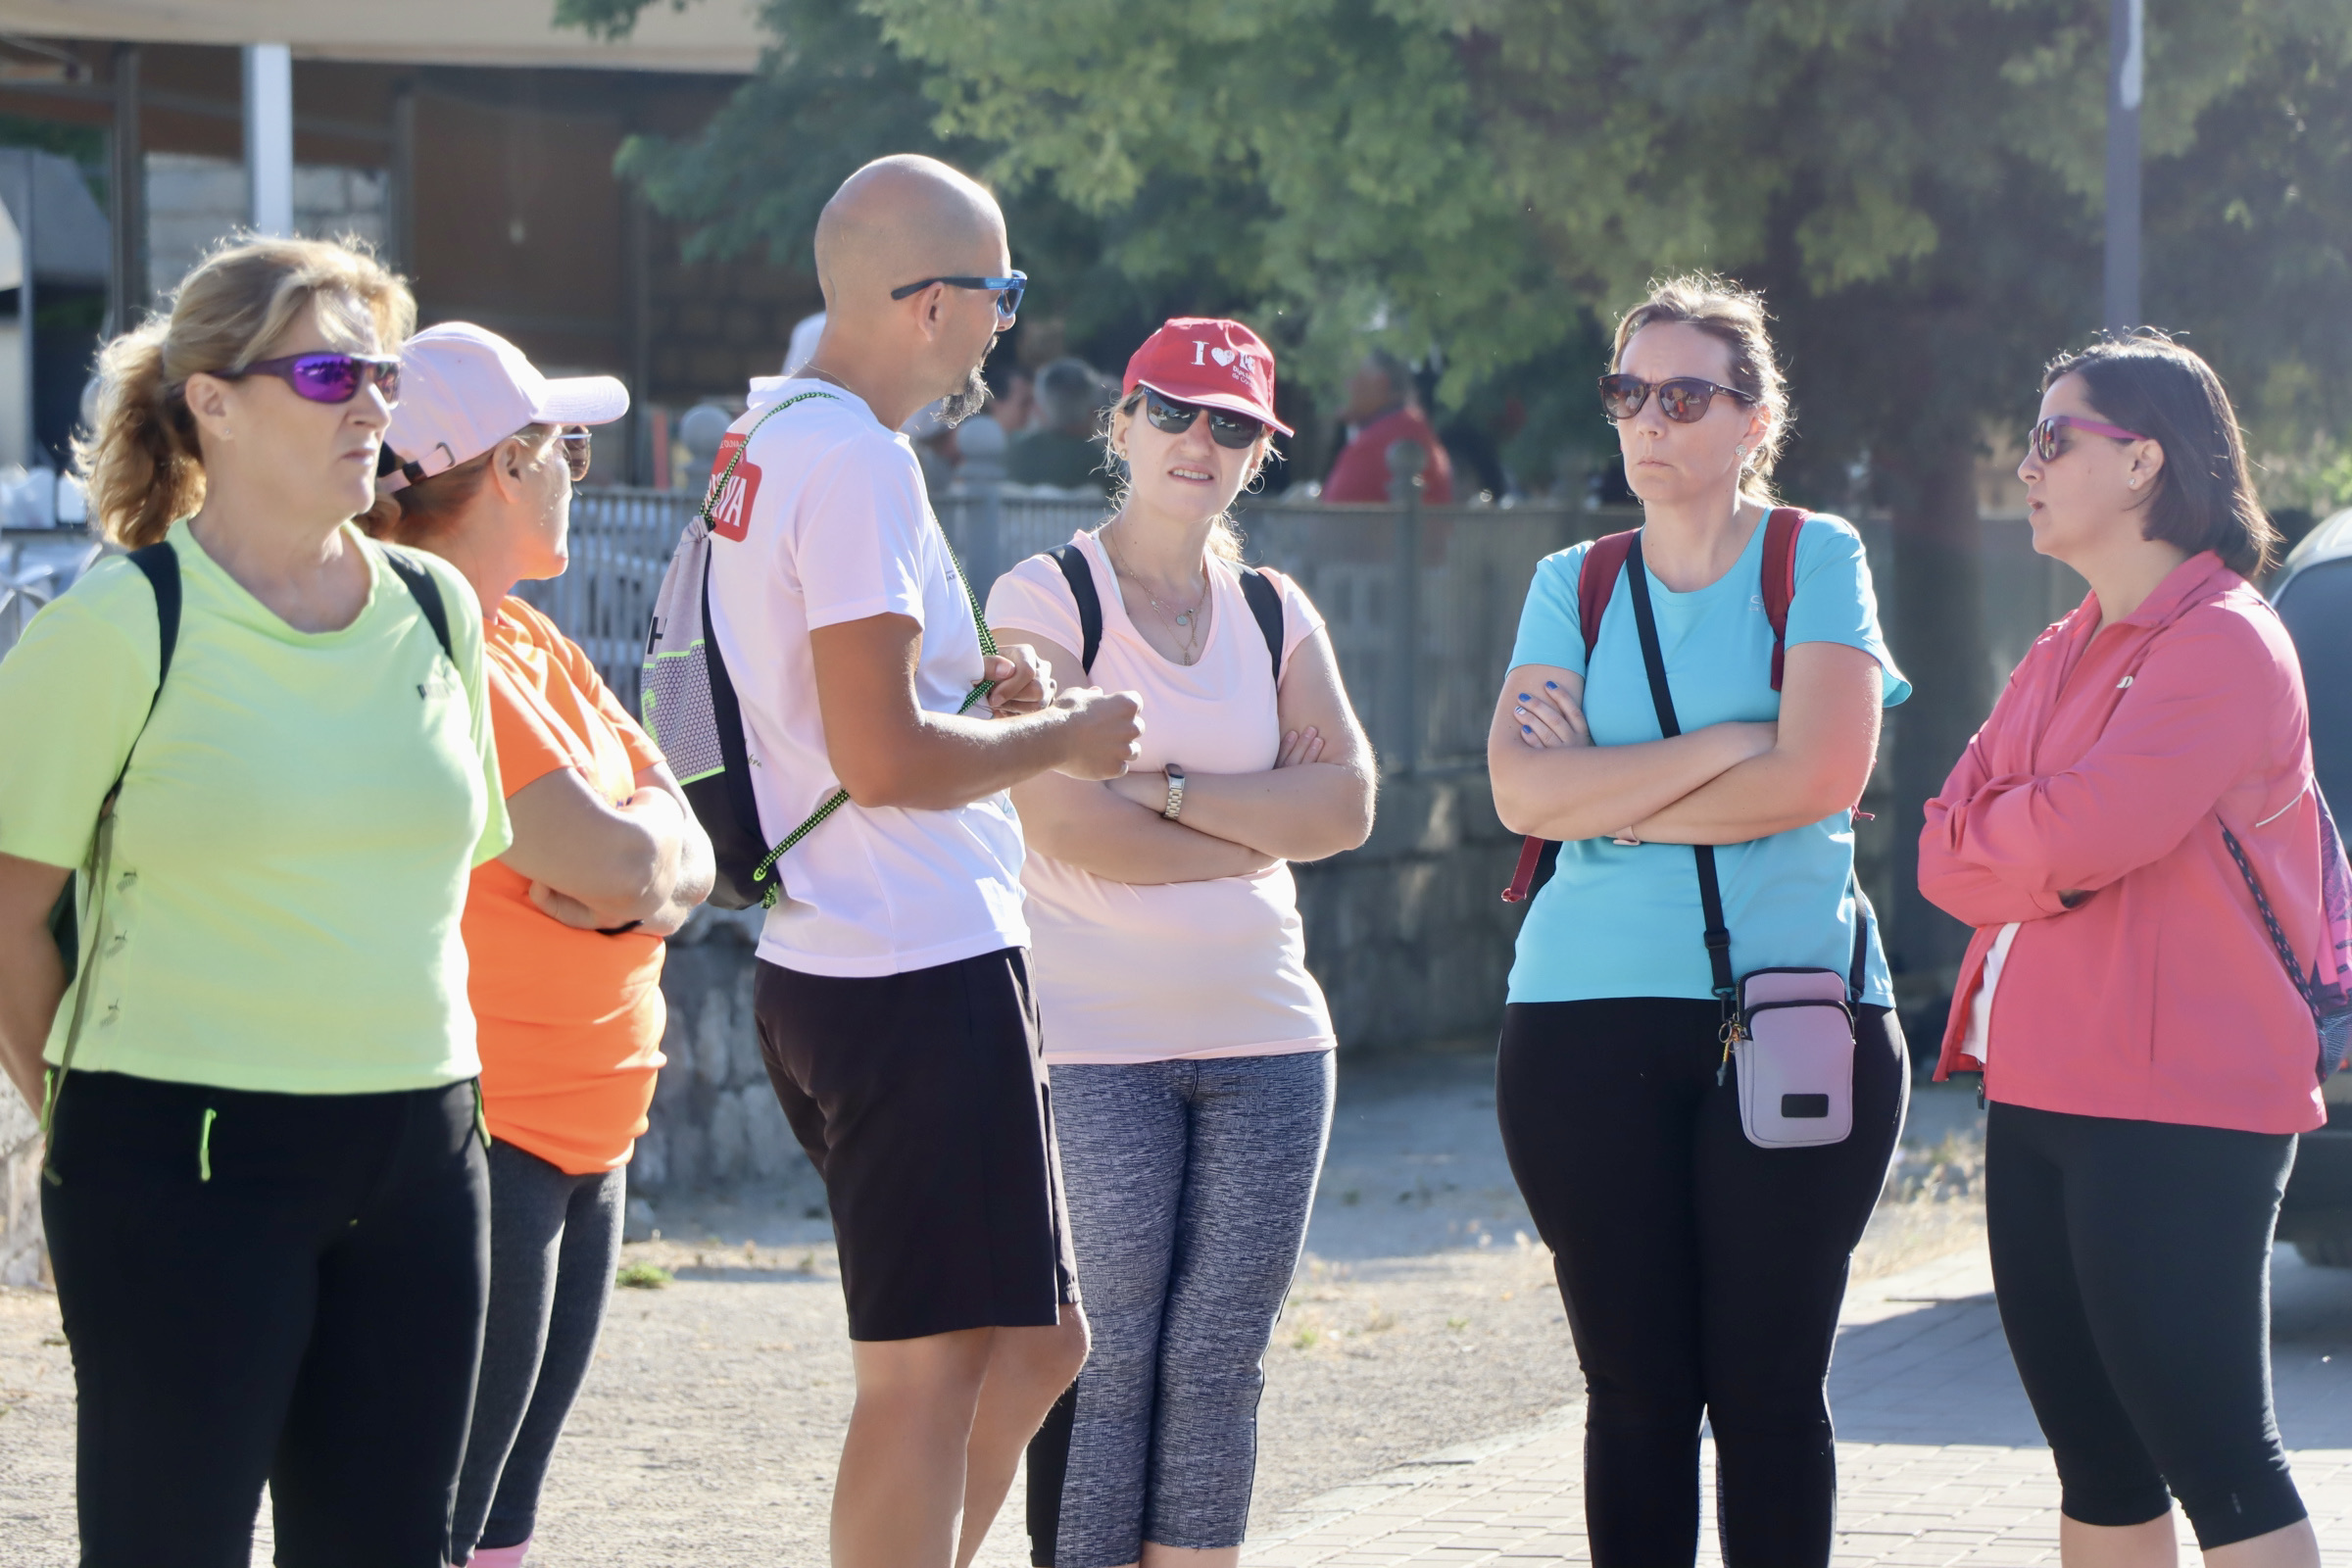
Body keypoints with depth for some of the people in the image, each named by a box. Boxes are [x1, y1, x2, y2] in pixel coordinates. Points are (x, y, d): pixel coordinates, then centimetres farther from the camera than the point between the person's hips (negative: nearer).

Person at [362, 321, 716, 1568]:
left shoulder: (536, 647, 15)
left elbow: (687, 863, 11)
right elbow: (612, 858, -21)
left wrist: (641, 875, -11)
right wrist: (650, 813, 1)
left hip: (583, 1136, 10)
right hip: (479, 1133, -10)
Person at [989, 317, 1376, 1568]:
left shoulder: (1276, 615, 13)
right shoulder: (1044, 598, -2)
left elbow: (1345, 803, -1)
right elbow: (1066, 824, -13)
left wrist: (1169, 787, -11)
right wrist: (1259, 828, -4)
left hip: (1266, 1041, 5)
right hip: (1093, 1046, -5)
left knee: (1217, 1368, 4)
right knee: (1103, 1365, -4)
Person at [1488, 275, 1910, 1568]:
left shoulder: (1816, 561, 4)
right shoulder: (1574, 586, 12)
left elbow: (1821, 775, -11)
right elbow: (1524, 791, -3)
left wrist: (1606, 793, -5)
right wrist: (1722, 747, -9)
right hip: (1587, 1022, 2)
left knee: (1768, 1386, -1)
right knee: (1635, 1388, 3)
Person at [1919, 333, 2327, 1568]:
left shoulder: (2224, 644, -9)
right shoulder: (2062, 657, 19)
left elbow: (2085, 830, -20)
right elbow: (1948, 858, 11)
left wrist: (1987, 836, -1)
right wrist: (2040, 857, -9)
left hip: (2175, 1116, -9)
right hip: (2039, 1097, 9)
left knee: (2216, 1463, -10)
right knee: (2096, 1462, 12)